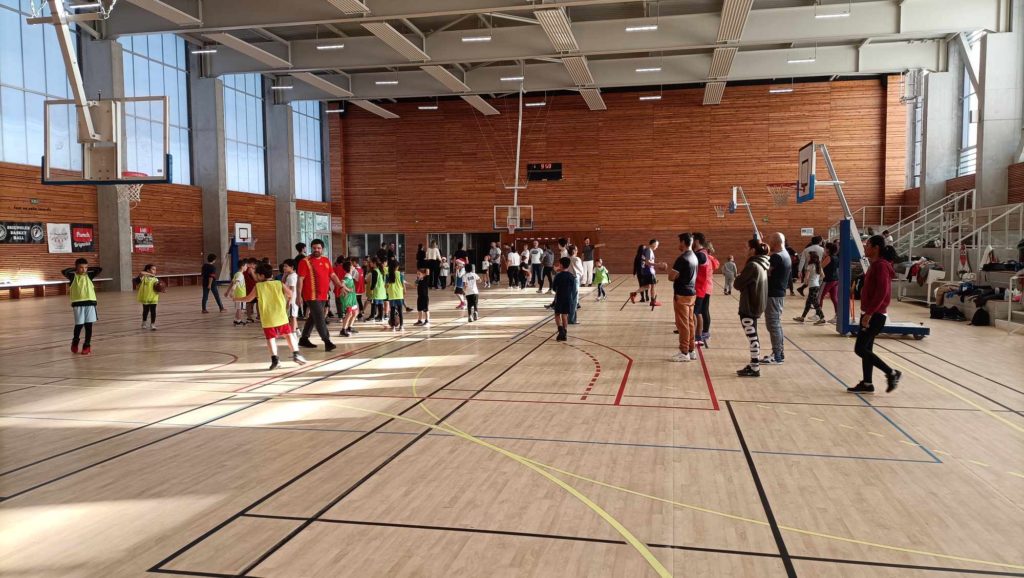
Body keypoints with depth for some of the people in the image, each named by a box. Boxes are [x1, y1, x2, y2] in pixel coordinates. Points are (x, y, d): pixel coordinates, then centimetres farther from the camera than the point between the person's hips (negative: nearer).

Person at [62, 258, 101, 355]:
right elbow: (64, 272, -16)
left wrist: (88, 269, 7)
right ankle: (75, 342, 26)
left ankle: (87, 345, 12)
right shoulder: (73, 276, 1)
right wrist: (73, 269, -1)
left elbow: (99, 269, 0)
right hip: (78, 303, -2)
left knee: (88, 325, 3)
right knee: (79, 325, 1)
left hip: (90, 302, 2)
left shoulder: (89, 275, 7)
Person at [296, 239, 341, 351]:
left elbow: (333, 275, 16)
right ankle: (327, 341, -13)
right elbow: (300, 279, -10)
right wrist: (299, 295, -14)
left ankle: (304, 339, 27)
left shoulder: (326, 260, 12)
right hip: (312, 295, -7)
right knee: (320, 318, -11)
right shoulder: (305, 262, -8)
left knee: (313, 317, 15)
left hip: (323, 295, 7)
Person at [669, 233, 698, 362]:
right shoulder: (694, 257, 11)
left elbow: (671, 277, -18)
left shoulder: (682, 258, -18)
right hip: (691, 293, 9)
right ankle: (691, 350, 18)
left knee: (682, 324, -3)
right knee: (690, 323, 13)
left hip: (682, 294, -9)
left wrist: (674, 275, 1)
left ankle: (684, 352, 0)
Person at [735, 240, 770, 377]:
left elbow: (738, 284, -15)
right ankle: (754, 364, 24)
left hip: (749, 306, -10)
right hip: (755, 305, 10)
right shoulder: (762, 264, 10)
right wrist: (742, 281, 3)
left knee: (752, 337, -4)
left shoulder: (752, 265, -19)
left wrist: (737, 280, 3)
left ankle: (755, 368, 1)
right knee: (753, 336, 17)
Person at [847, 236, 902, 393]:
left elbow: (882, 293, -23)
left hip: (875, 315, -10)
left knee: (860, 349, -8)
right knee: (866, 348, 11)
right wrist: (867, 313, 15)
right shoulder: (875, 265, 13)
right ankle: (867, 384, 16)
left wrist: (869, 313, -24)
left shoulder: (881, 265, -16)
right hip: (870, 314, 10)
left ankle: (892, 373, 2)